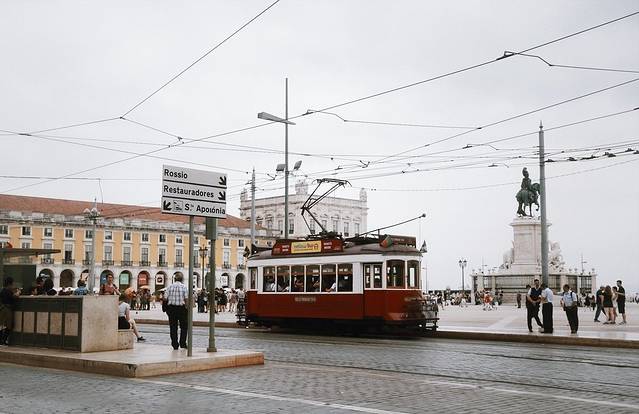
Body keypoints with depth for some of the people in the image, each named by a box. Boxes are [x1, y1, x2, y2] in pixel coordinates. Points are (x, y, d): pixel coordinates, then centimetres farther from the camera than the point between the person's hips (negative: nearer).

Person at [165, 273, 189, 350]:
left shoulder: (170, 286, 2)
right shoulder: (184, 287, -6)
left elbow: (165, 298, -2)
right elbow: (186, 299, -10)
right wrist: (187, 308, -1)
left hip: (171, 308, 2)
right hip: (181, 308, -2)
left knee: (173, 327, 8)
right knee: (184, 327, 11)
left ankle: (174, 344, 11)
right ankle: (182, 343, 9)